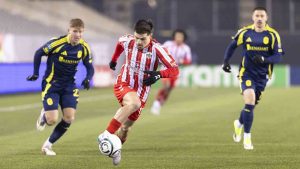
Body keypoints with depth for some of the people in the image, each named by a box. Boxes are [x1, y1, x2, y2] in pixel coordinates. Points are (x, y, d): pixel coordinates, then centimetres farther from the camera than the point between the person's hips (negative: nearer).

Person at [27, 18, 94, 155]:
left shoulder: (84, 48, -7)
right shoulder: (57, 43, -19)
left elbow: (89, 67, 5)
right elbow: (39, 53, -5)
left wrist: (88, 79, -15)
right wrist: (36, 73, -9)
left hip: (69, 85, 4)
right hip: (51, 85, -4)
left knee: (69, 118, -10)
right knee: (52, 120, -14)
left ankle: (48, 145, 8)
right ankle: (44, 116, 26)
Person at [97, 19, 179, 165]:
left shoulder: (156, 49, -18)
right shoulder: (127, 41, -9)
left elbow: (174, 70, -20)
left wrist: (158, 75, -36)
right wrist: (114, 59, 25)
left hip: (141, 91, 1)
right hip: (123, 85, -1)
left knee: (125, 127, 7)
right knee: (134, 103, -36)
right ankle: (106, 135, -36)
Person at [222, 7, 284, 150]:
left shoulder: (273, 35, -6)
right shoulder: (245, 32, -4)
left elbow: (278, 56, -8)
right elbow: (232, 45, 11)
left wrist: (264, 60, -26)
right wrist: (226, 61, -1)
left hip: (262, 76, 2)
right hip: (246, 73, -2)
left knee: (251, 106, 13)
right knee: (249, 102, -20)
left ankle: (239, 124, 46)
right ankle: (247, 137, -10)